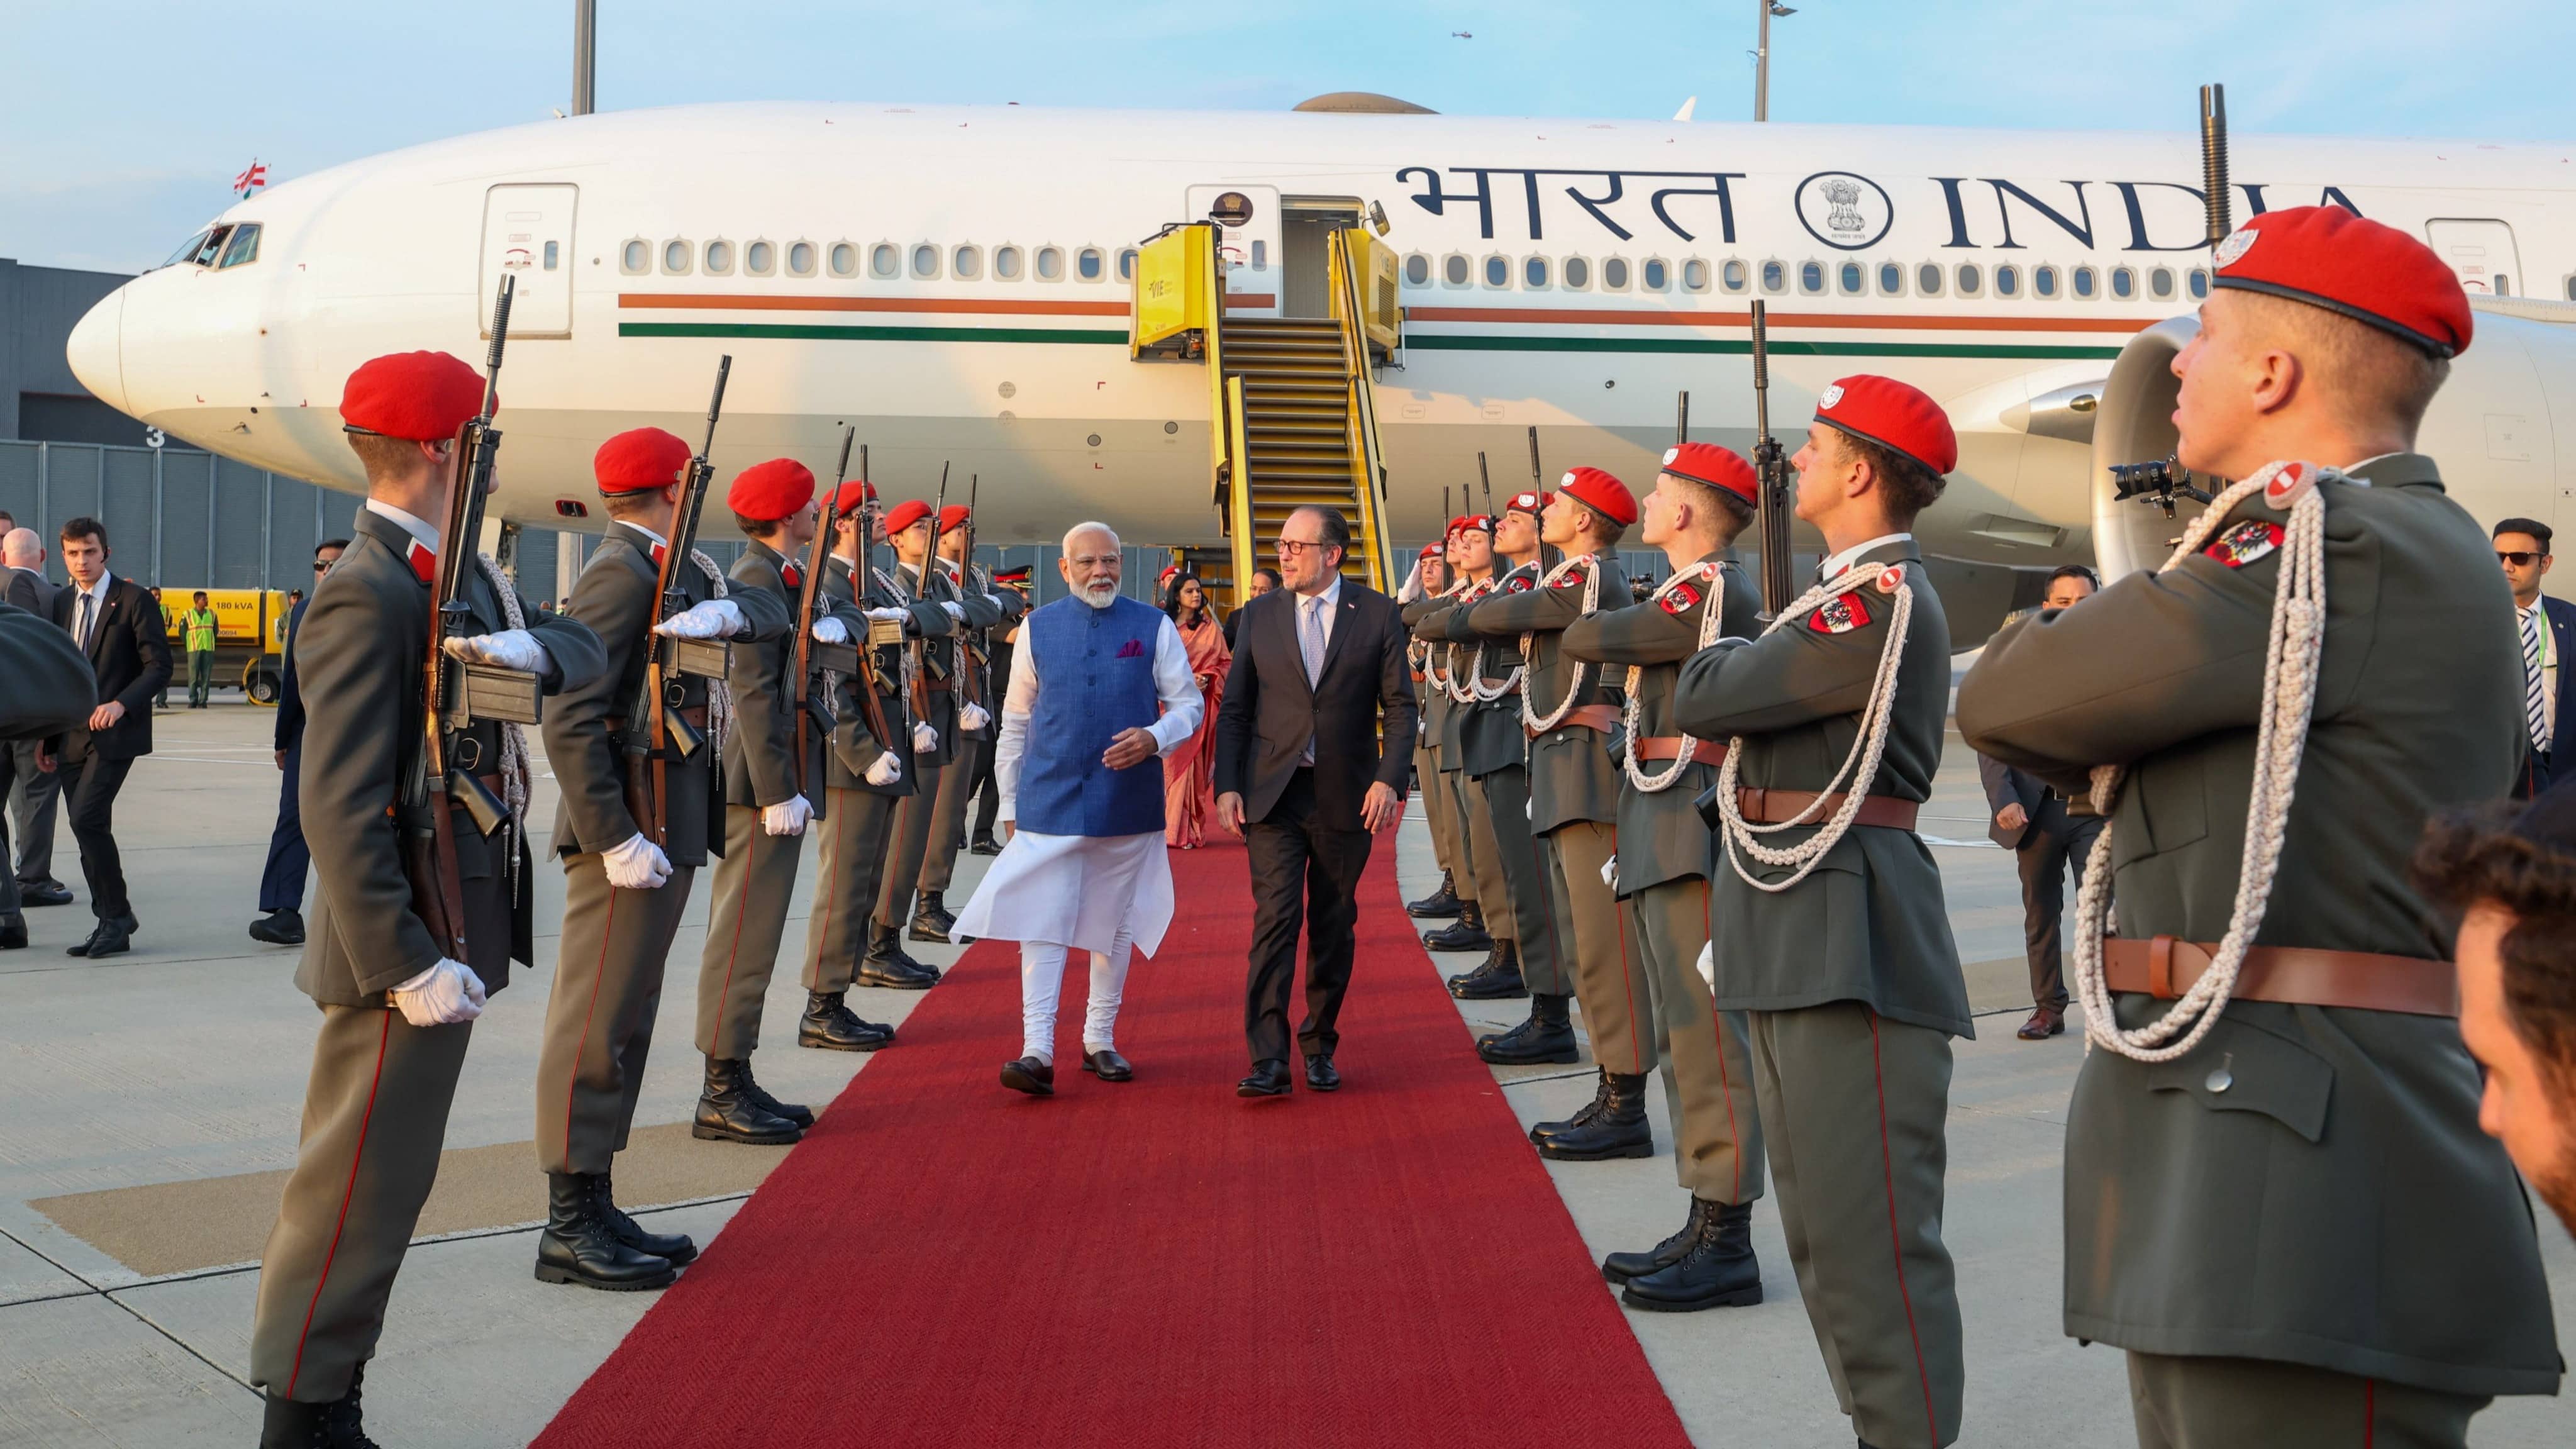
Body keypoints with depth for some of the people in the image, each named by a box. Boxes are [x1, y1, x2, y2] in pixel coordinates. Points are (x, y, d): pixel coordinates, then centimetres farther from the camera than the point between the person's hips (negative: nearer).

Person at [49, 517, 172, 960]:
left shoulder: (134, 600, -4)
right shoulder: (62, 603, 14)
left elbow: (159, 666, -7)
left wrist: (120, 704, -20)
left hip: (114, 732, -6)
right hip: (72, 735, 6)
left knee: (88, 818, -18)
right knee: (87, 828, 5)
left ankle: (118, 915, -6)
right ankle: (109, 924, 12)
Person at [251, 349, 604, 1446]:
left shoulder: (460, 570, 9)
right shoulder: (368, 594, -20)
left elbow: (585, 651, 8)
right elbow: (340, 809, -24)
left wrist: (530, 645, -15)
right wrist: (408, 964, -25)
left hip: (455, 930, 10)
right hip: (409, 942, -10)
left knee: (387, 1176, 17)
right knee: (364, 1180, -1)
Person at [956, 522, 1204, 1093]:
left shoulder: (1154, 628, 2)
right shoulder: (1037, 629, 5)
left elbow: (1188, 704, 4)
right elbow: (1015, 722, 10)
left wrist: (1154, 738, -17)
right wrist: (1009, 803, 8)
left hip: (1127, 804, 0)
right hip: (1048, 804, 0)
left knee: (1115, 924, 10)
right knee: (1042, 924, -8)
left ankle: (1100, 1040, 23)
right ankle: (1037, 1051, -9)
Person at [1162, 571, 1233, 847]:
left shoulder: (1210, 628, 9)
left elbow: (1225, 662, 9)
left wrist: (1207, 679, -9)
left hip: (1199, 705, 0)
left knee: (1192, 764, -3)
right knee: (1168, 763, -3)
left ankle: (1189, 830, -1)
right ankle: (1165, 827, 3)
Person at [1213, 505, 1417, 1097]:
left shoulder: (1377, 614, 1)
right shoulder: (1260, 615, 6)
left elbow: (1399, 706, 1)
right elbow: (1234, 709, 7)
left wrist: (1390, 780, -12)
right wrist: (1227, 786, -3)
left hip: (1346, 797, 0)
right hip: (1273, 794, 0)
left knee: (1334, 926, 8)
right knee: (1275, 919, -9)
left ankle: (1319, 1046, 23)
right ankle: (1268, 1060, -10)